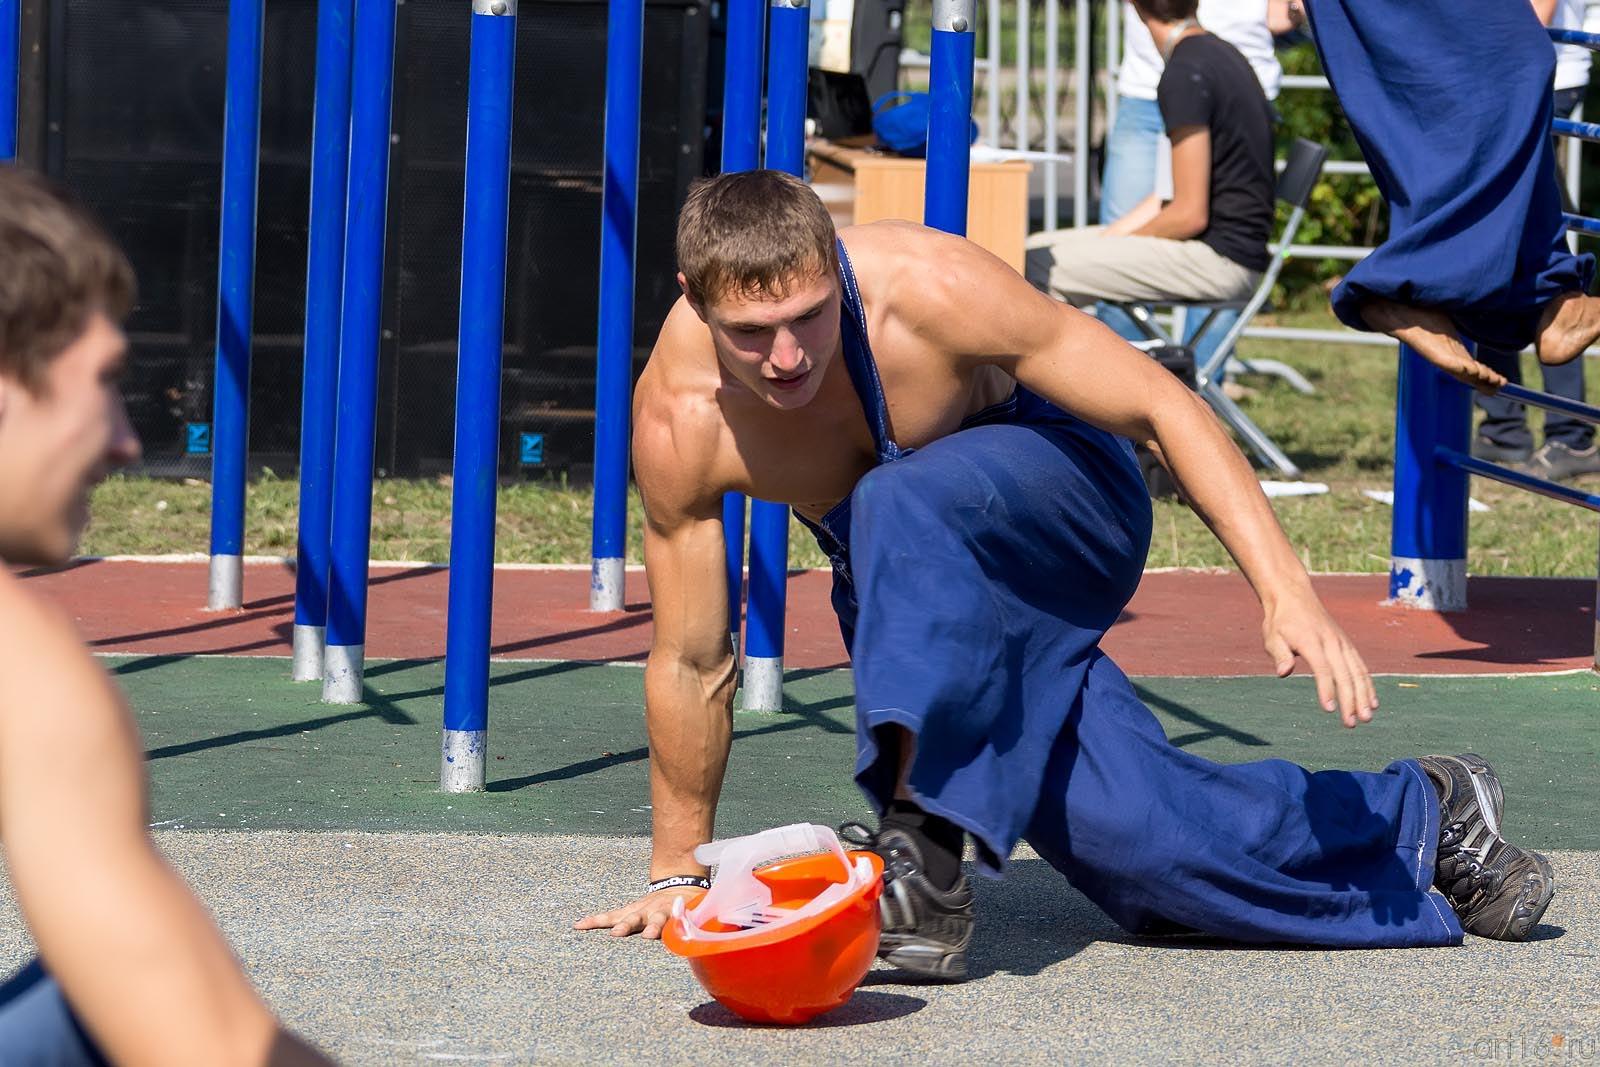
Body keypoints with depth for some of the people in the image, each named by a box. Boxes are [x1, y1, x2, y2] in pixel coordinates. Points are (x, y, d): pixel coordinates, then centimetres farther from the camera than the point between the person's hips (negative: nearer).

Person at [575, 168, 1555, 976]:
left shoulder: (929, 288, -32)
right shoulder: (678, 420, -26)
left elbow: (1163, 407, -24)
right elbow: (691, 661, -13)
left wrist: (1287, 591, -32)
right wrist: (679, 871, -5)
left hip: (1064, 493, -3)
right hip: (915, 599, 3)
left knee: (905, 507, -38)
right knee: (1144, 842, -13)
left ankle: (926, 850, -33)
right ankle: (1416, 818, 10)